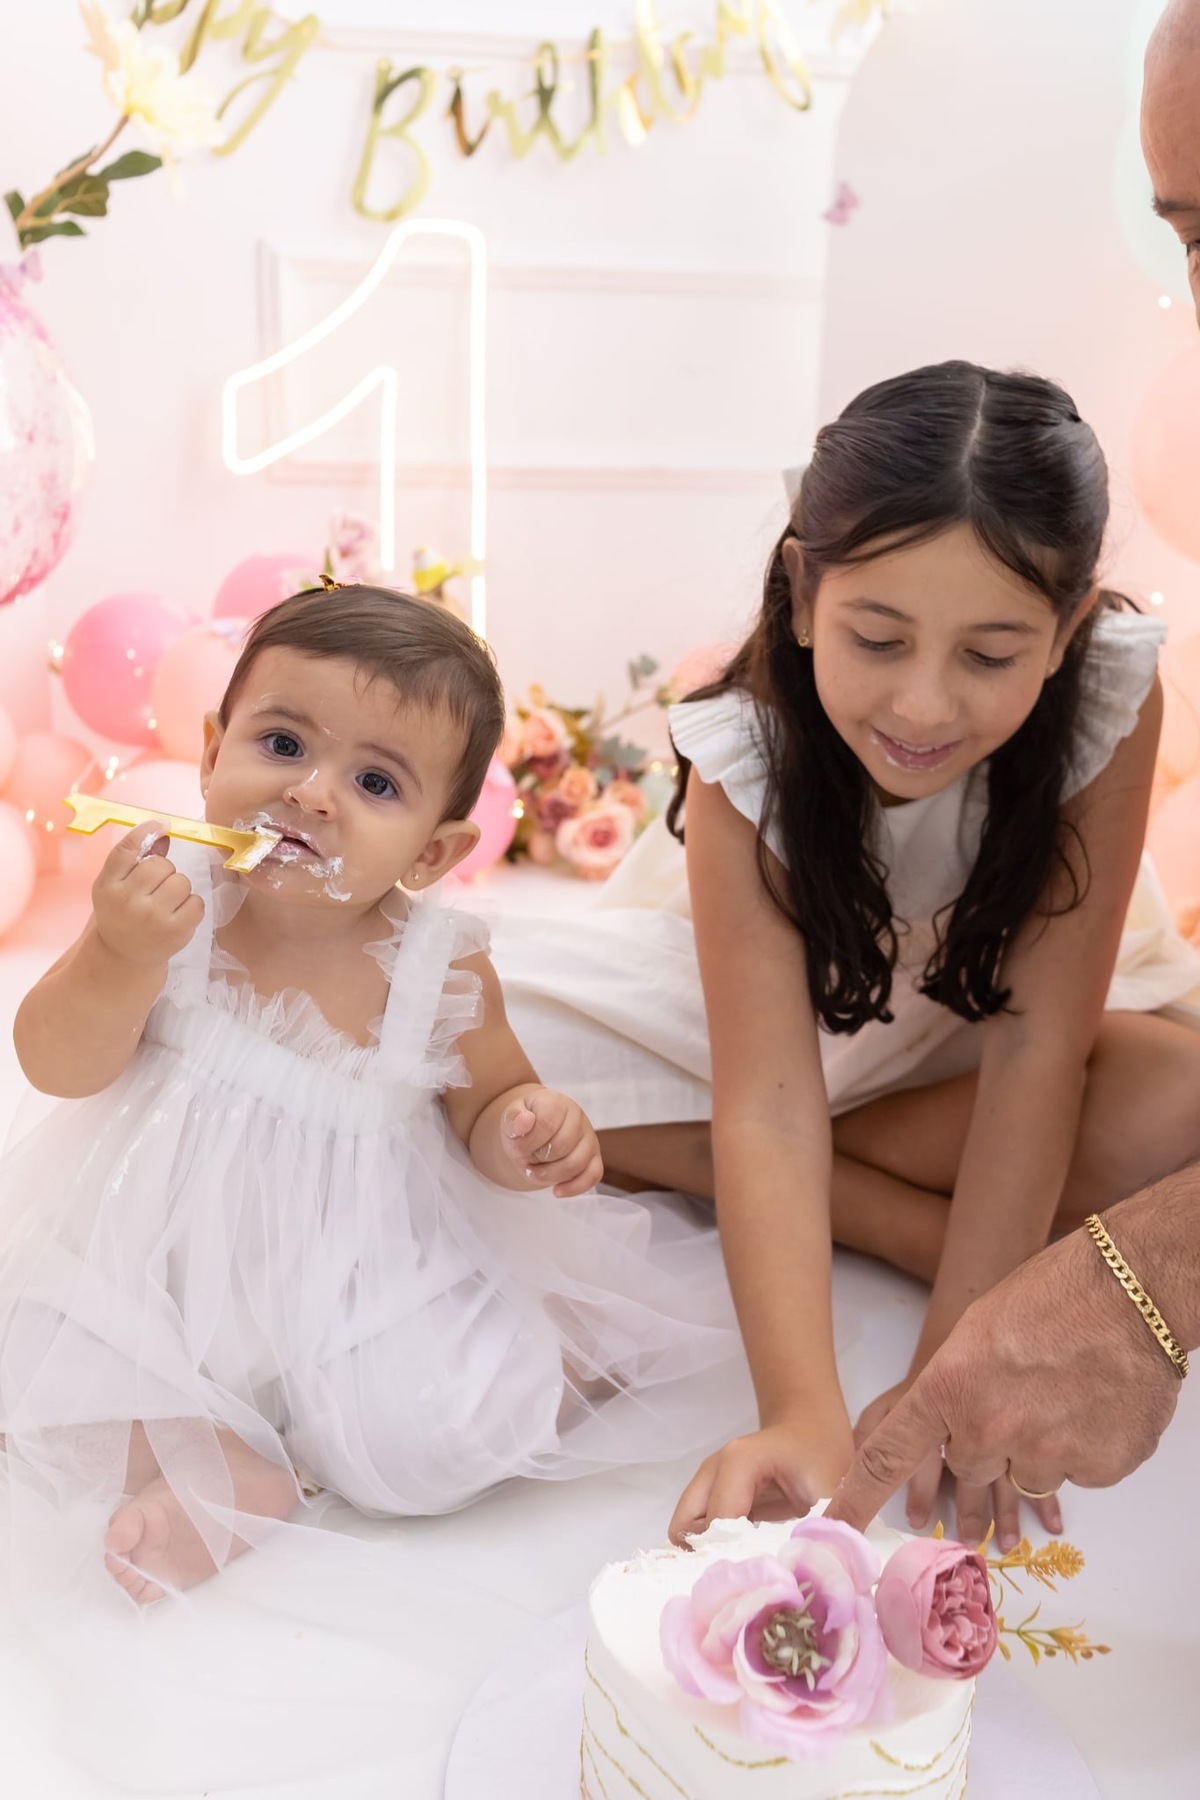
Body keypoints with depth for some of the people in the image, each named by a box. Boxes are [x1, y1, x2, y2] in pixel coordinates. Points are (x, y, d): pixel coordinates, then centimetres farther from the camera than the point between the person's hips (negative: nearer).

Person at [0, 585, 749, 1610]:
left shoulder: (440, 968, -16)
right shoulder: (172, 899, -14)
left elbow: (492, 1100, 1)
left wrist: (532, 1135, -23)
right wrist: (120, 959, -31)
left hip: (360, 1266, -2)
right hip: (162, 1240, 3)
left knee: (431, 1443, -20)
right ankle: (227, 1468, 0)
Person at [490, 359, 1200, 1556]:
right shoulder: (744, 753, -31)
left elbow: (1035, 1049, -28)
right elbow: (766, 1103, -35)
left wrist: (954, 1366, -32)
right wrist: (803, 1415, -47)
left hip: (981, 1013, 1)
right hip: (777, 1004, 0)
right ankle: (912, 1224, -19)